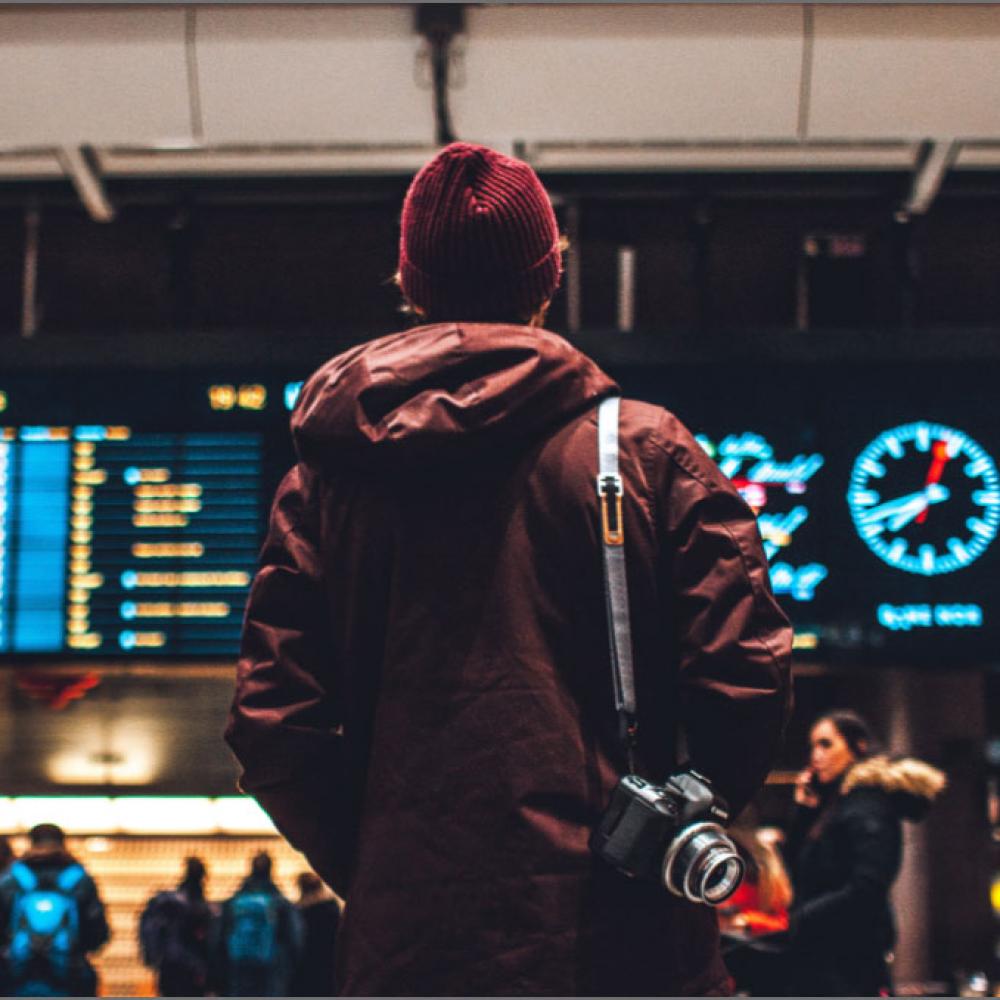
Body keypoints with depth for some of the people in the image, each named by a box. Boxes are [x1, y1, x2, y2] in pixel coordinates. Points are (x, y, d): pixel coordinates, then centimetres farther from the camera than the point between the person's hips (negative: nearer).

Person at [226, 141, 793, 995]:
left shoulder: (328, 475, 5)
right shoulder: (649, 449, -1)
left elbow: (272, 728, 0)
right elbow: (743, 684, -7)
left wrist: (370, 868, 11)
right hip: (616, 929, -2)